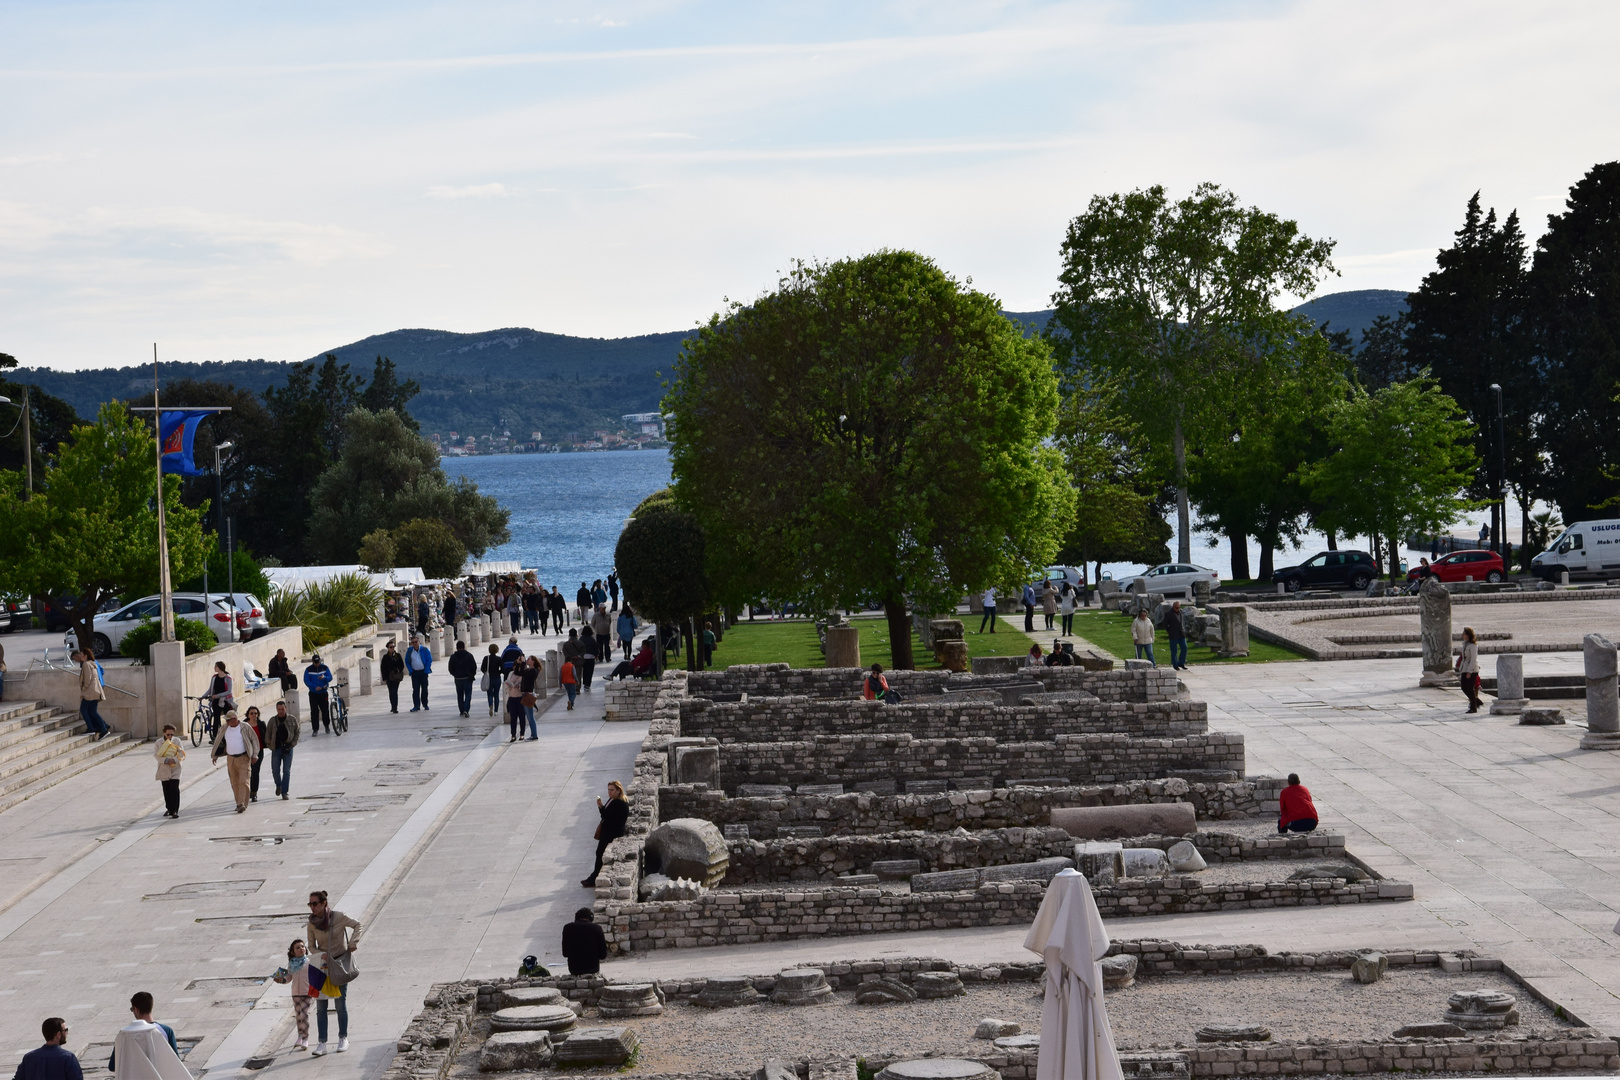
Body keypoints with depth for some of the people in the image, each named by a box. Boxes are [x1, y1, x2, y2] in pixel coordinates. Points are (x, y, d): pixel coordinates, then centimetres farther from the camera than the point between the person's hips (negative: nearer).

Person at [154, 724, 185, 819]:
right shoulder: (159, 742, 0)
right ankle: (169, 808, 25)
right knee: (166, 790, 9)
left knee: (175, 789, -10)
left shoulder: (177, 741, 0)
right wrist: (166, 760, -25)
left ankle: (174, 810, -8)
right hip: (164, 770, 1)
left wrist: (174, 760, -24)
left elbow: (182, 754, -6)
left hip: (175, 769, -1)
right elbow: (156, 755, -9)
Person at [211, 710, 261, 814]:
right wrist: (215, 756, 19)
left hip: (244, 758, -5)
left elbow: (254, 740, 0)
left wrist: (254, 755, -4)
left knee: (243, 782, -13)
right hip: (230, 759, 5)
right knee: (234, 783, 7)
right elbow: (218, 742, 19)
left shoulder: (245, 728, -6)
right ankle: (239, 803, 16)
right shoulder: (224, 729, 6)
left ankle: (242, 804, -18)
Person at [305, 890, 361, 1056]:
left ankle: (343, 1039, 18)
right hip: (322, 967, 2)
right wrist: (321, 954, -15)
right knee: (320, 1006, -2)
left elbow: (356, 925, 4)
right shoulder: (311, 924, -4)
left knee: (341, 1003, 4)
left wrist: (353, 943, -8)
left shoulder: (338, 917, -11)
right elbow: (311, 946, 4)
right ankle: (322, 1043, 0)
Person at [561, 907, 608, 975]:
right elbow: (603, 955, -5)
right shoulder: (597, 928, -8)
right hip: (592, 968, -1)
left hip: (574, 970, 1)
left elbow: (565, 954, 2)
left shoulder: (567, 928, -5)